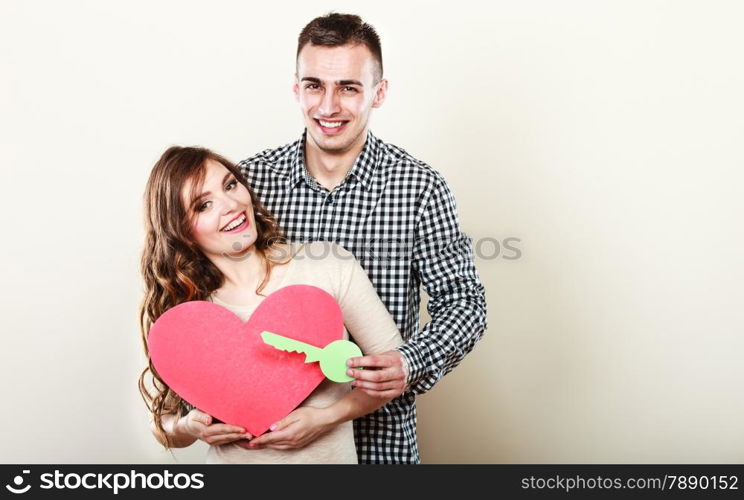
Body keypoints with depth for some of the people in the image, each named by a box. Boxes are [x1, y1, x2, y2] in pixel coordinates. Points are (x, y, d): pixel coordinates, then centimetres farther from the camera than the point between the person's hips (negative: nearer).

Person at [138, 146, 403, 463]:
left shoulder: (331, 267, -15)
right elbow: (165, 426, 0)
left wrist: (328, 416, -21)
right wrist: (189, 428, -21)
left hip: (331, 454, 0)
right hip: (230, 457, 1)